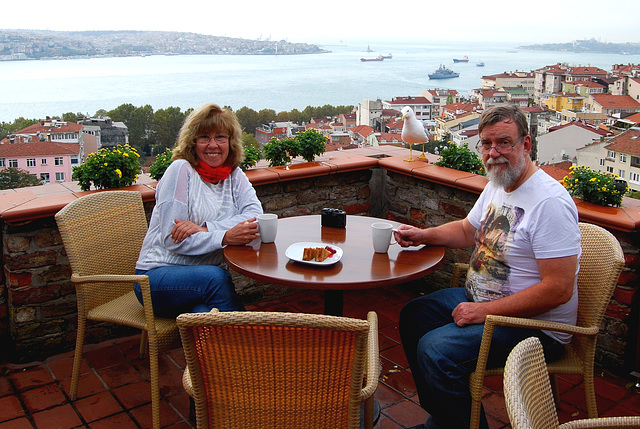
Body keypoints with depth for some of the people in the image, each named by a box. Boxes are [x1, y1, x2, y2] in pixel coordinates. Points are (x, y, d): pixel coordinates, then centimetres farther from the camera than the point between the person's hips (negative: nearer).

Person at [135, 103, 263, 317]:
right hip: (159, 274, -2)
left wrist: (206, 228, -21)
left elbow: (255, 214, -7)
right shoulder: (181, 170, -7)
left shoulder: (234, 175, 9)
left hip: (210, 273, 3)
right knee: (214, 277, -33)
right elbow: (172, 239, -14)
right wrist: (226, 237, -27)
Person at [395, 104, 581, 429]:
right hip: (483, 299, 10)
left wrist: (486, 311, -24)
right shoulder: (496, 186, 6)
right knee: (413, 315, 12)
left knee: (436, 350, -24)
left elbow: (559, 289, -28)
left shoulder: (549, 202, -25)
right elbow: (468, 230, 23)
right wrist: (423, 235, 5)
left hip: (535, 325, -10)